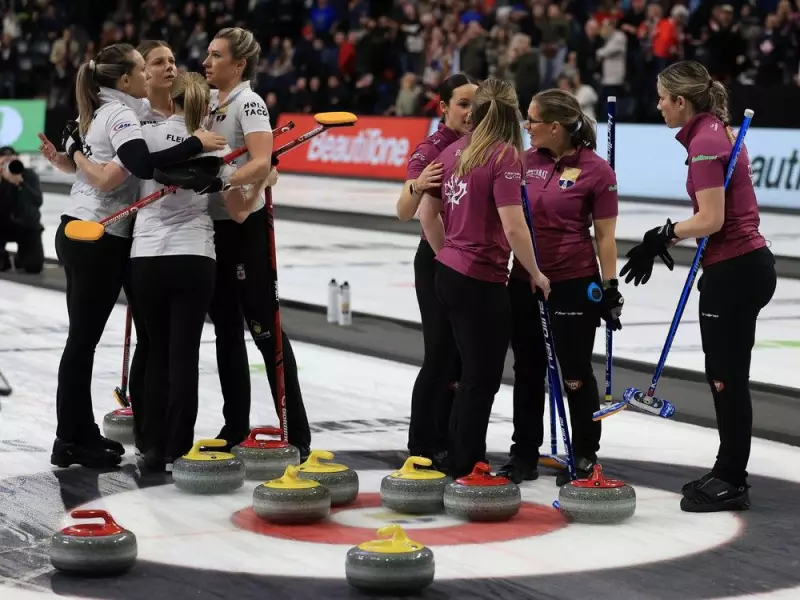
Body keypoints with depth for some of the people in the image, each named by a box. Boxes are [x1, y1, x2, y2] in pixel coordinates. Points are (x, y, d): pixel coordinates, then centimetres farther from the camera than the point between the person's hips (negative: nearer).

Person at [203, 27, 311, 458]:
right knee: (226, 327, 12)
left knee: (264, 327, -6)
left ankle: (296, 433, -2)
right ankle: (236, 427, 20)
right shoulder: (211, 103, 13)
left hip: (245, 228, -9)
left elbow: (262, 163, -27)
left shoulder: (248, 103, -13)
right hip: (214, 226, 9)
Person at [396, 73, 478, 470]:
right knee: (442, 354, -5)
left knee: (465, 355, 9)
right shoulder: (431, 150, -12)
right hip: (438, 261, -6)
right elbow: (404, 212, -20)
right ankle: (423, 446, 5)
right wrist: (417, 187, -39)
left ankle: (449, 441, 19)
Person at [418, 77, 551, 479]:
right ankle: (465, 470, 9)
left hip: (449, 274, 8)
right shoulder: (504, 156, -15)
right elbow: (513, 227, -20)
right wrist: (536, 273, -8)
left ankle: (459, 463, 26)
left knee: (471, 373, 19)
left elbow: (427, 212, 12)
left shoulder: (454, 151, 7)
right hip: (482, 281, -8)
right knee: (482, 379, 3)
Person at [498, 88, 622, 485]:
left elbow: (605, 235, -7)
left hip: (573, 285, -5)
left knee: (575, 374, 4)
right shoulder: (525, 161, 4)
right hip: (525, 282, 5)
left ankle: (585, 457, 17)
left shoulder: (595, 170, -10)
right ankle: (524, 456, 22)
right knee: (528, 371, 12)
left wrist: (610, 287, -9)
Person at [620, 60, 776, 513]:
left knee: (728, 377, -1)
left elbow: (712, 220, -21)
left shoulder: (705, 143, -18)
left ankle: (732, 483, 7)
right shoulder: (714, 131, 12)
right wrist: (667, 237, 13)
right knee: (725, 374, 16)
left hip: (734, 270, -10)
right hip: (742, 264, 10)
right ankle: (729, 473, 24)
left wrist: (662, 237, -10)